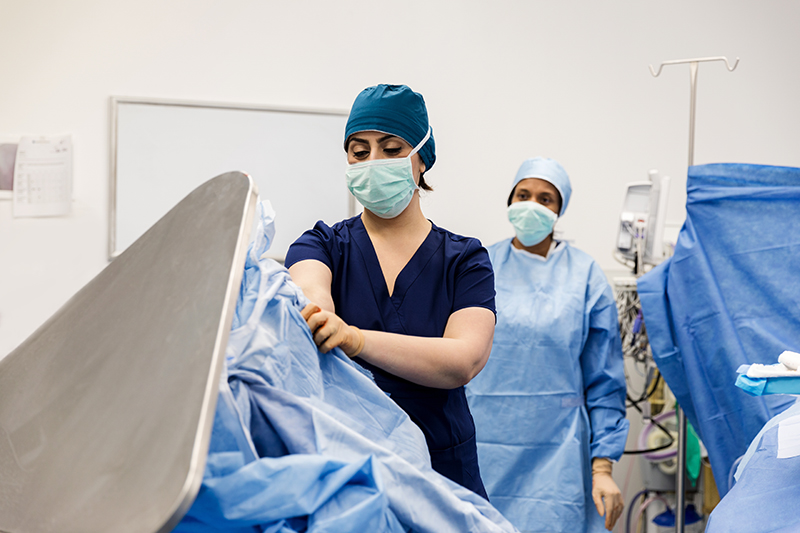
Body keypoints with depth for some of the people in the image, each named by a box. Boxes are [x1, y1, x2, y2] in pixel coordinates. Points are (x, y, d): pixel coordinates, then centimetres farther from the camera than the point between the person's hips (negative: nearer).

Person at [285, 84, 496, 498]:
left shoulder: (464, 259, 0)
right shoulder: (323, 245, 4)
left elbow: (465, 359, -19)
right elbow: (310, 292, -21)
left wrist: (355, 338, -35)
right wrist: (313, 310, -47)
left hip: (439, 465, 0)